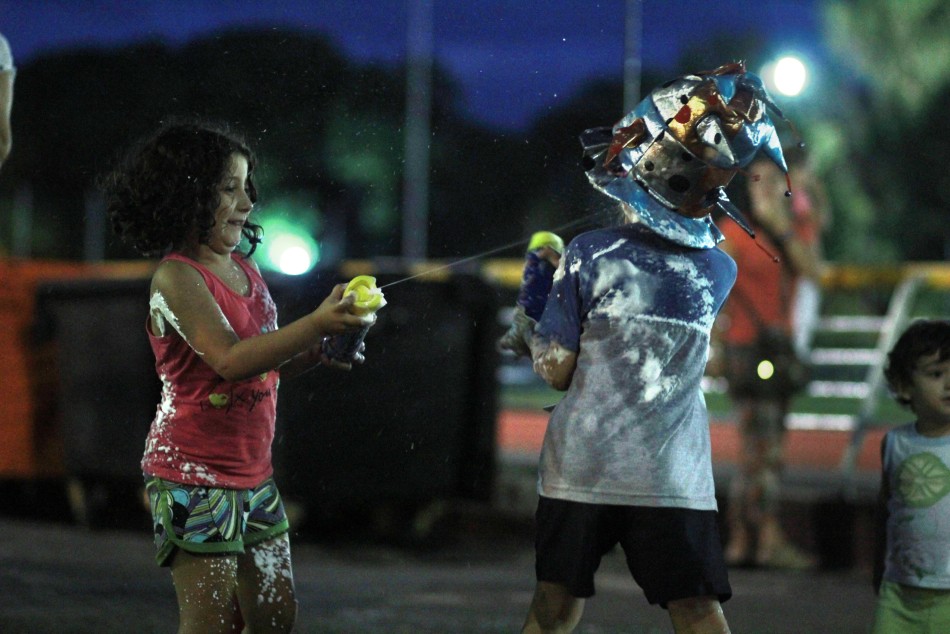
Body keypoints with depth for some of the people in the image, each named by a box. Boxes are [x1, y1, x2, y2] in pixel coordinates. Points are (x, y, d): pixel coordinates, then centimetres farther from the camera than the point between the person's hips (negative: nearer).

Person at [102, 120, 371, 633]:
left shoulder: (244, 269, 8)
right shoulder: (177, 278, -16)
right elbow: (230, 360, -30)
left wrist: (317, 353, -1)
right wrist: (315, 324, -36)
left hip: (253, 472, 8)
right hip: (193, 473, -8)